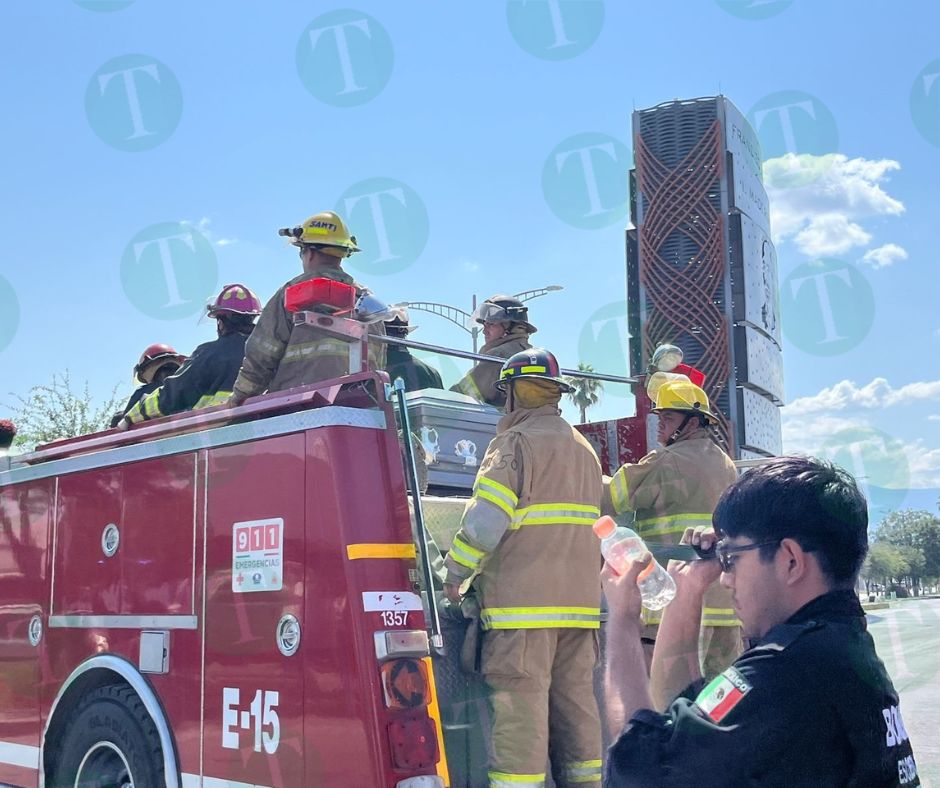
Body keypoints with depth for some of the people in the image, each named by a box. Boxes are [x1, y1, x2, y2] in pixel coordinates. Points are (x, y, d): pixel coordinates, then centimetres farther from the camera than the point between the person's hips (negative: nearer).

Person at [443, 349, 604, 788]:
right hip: (580, 599, 8)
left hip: (523, 602, -8)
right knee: (575, 699, 11)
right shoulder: (583, 448, 20)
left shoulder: (516, 442, -7)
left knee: (521, 704, -7)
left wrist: (455, 573, -5)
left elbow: (485, 521, -15)